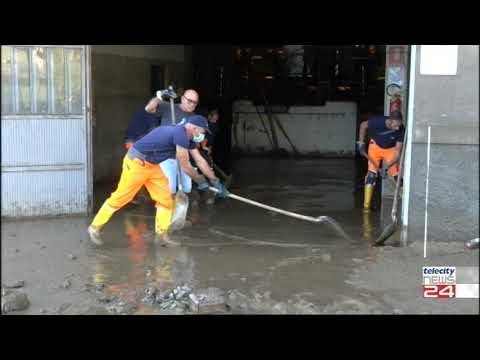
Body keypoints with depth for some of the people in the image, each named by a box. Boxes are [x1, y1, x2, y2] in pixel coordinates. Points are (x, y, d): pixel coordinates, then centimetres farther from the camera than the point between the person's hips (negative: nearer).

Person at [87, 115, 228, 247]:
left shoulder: (188, 138, 6)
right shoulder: (180, 134, -24)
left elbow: (200, 161, 12)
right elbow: (185, 166, -19)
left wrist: (216, 182, 13)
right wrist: (200, 181, -4)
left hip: (152, 165, 9)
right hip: (136, 162, -9)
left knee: (166, 197, 4)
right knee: (120, 197, -2)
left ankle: (162, 233, 12)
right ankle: (95, 227, 11)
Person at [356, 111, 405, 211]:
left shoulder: (401, 130, -30)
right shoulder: (377, 122, -32)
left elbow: (397, 153, -27)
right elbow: (363, 125, -8)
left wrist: (386, 167, -35)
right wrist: (360, 142, -7)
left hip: (391, 149, 1)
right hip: (375, 146, -1)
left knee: (397, 175, -9)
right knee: (372, 173, -10)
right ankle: (366, 205, -7)